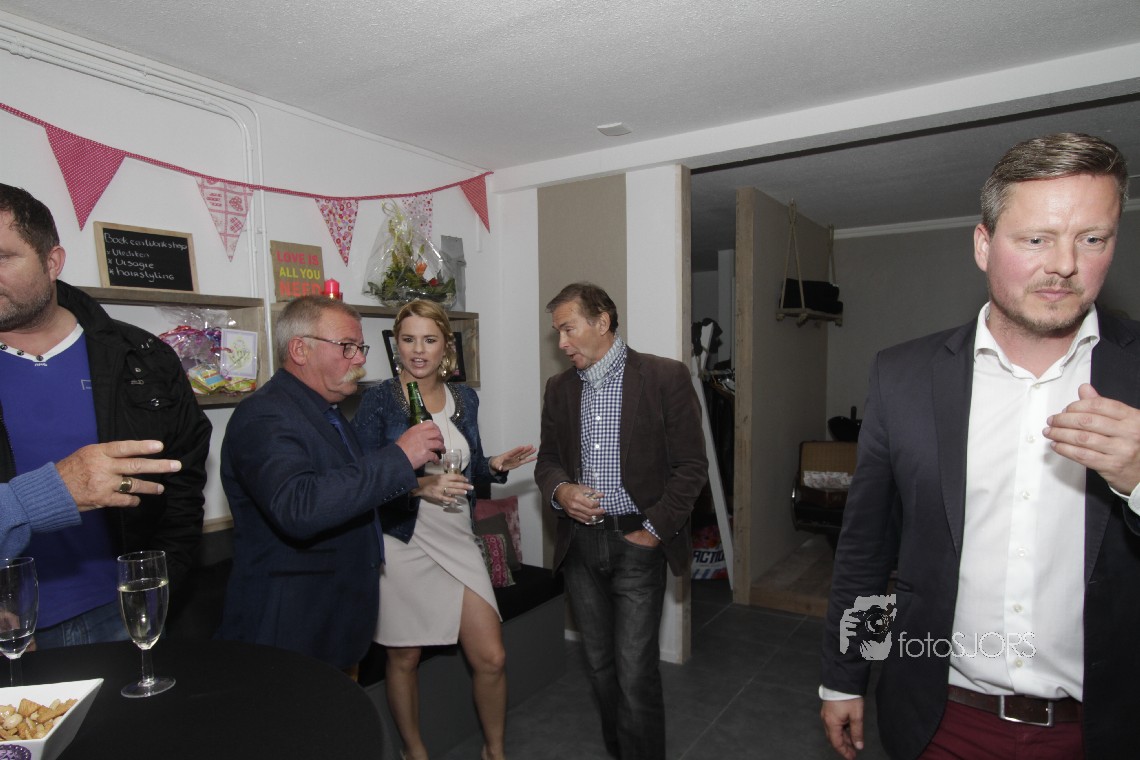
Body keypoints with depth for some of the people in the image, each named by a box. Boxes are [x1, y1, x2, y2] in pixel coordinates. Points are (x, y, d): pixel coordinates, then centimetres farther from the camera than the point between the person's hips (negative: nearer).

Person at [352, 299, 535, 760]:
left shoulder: (463, 398, 5)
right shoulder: (379, 400, -9)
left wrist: (495, 466, -4)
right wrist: (417, 485, -24)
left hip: (457, 541, 4)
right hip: (402, 544, -3)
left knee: (491, 657, 5)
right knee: (404, 658, 13)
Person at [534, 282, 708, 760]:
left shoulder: (666, 377, -7)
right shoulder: (559, 388, 8)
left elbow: (690, 465, -6)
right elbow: (548, 459, 14)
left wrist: (653, 531, -10)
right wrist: (560, 490, -8)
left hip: (636, 542, -4)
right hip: (579, 542, 5)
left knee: (635, 673, -2)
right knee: (601, 666, 15)